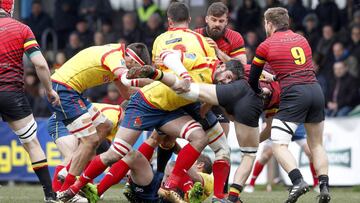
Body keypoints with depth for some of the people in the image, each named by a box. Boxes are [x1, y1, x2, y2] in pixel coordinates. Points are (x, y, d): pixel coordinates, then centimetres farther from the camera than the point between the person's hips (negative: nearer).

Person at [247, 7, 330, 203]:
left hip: (294, 93, -5)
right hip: (316, 90, 5)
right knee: (316, 144, 15)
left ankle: (298, 181, -25)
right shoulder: (302, 39, 19)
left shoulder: (266, 46, 5)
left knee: (279, 145, -5)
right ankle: (324, 187, 5)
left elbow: (252, 79, 13)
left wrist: (260, 91, 34)